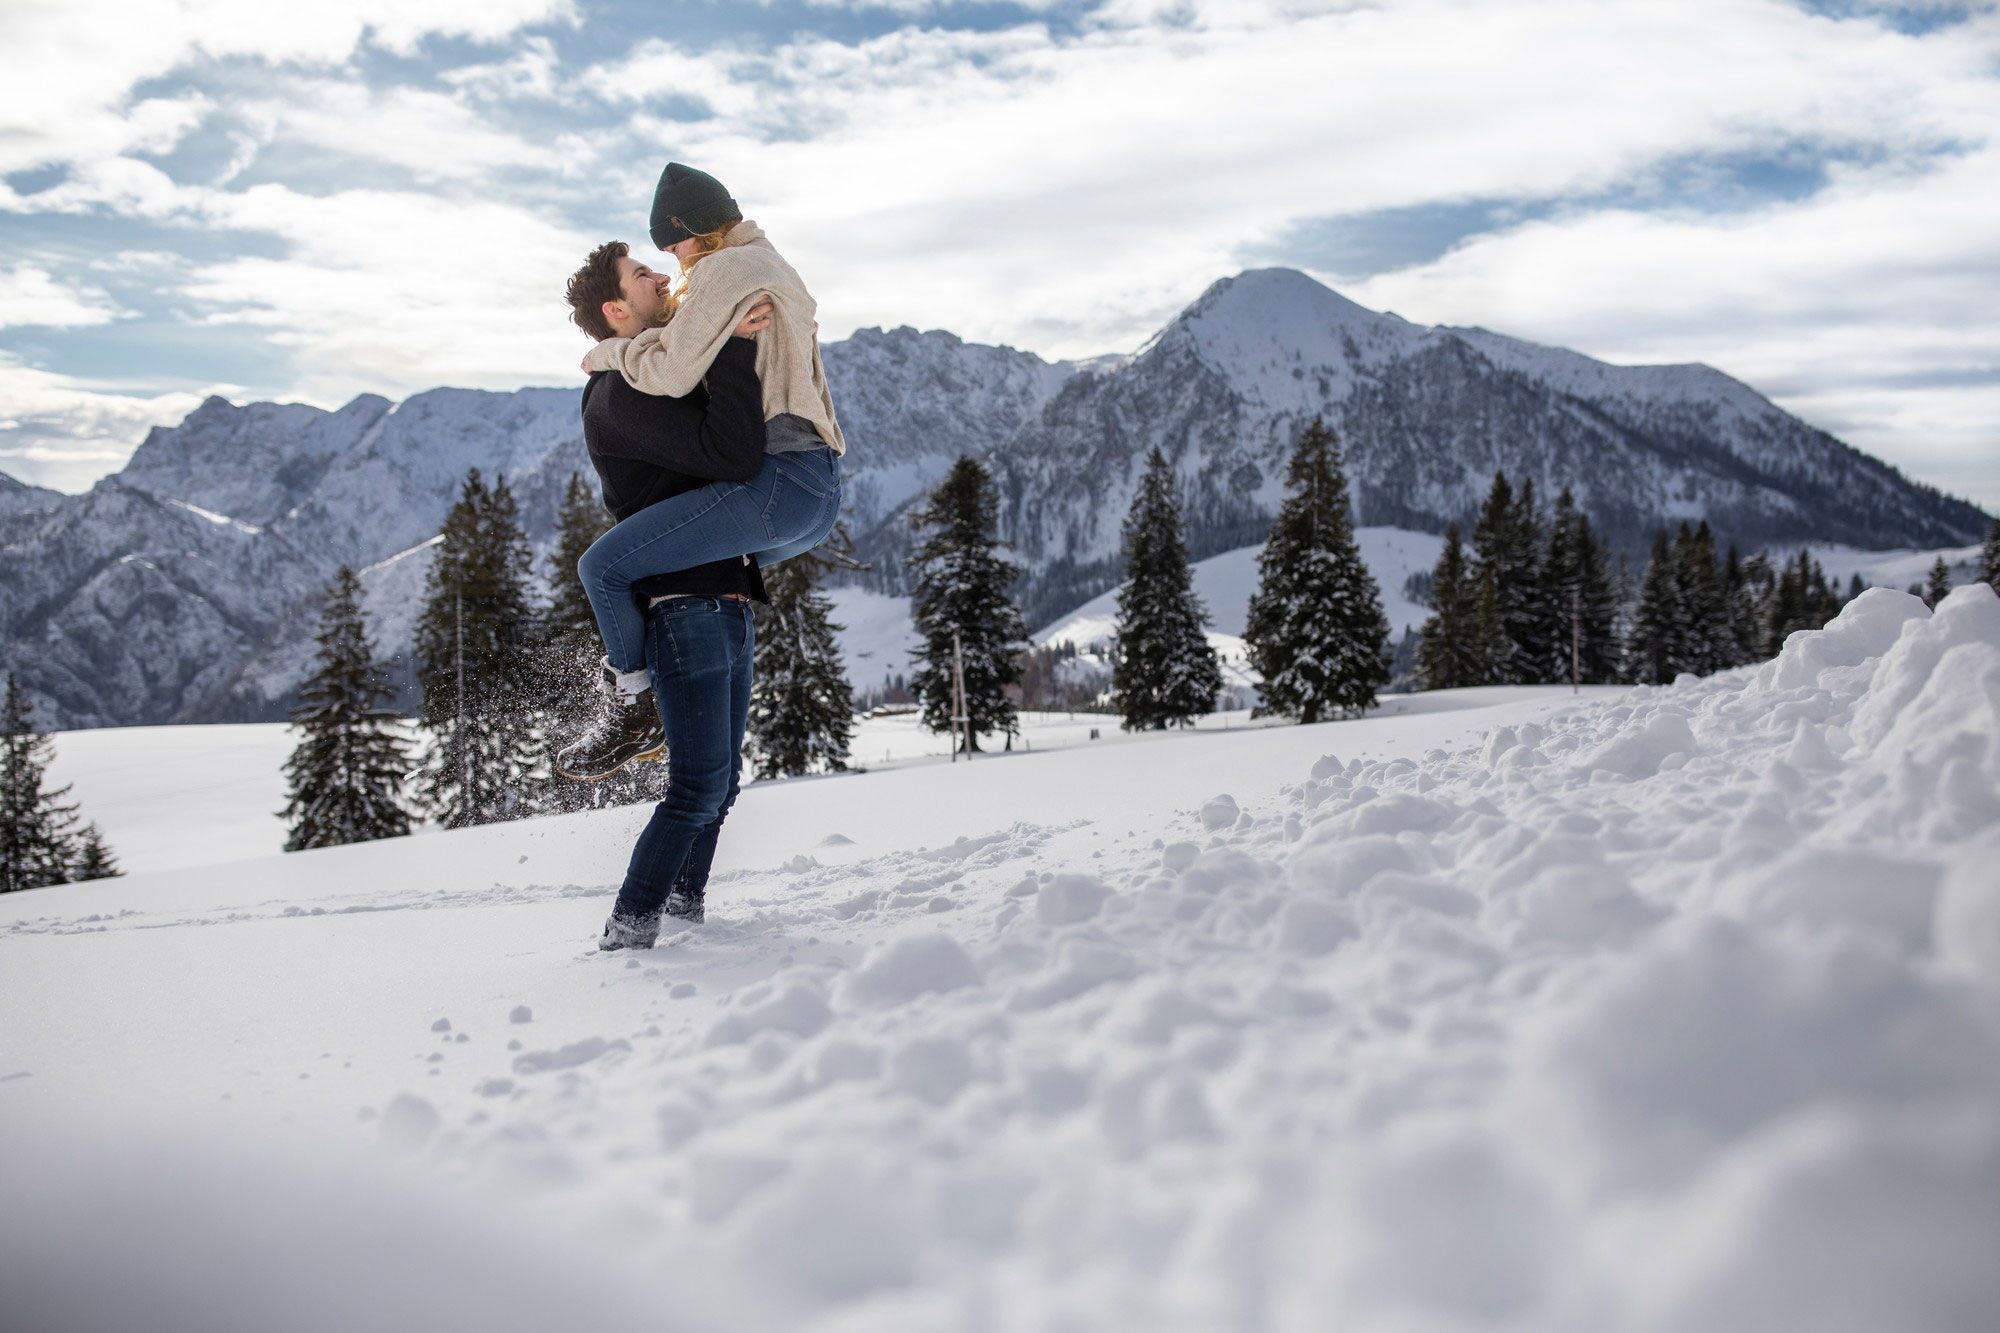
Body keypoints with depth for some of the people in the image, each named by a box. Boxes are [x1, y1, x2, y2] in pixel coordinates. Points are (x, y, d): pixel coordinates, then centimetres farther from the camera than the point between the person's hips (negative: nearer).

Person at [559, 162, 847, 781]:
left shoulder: (724, 268, -5)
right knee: (718, 571, 34)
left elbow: (673, 373, -13)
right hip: (821, 498, 11)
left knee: (603, 565, -9)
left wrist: (609, 352, 5)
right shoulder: (776, 269, 25)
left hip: (774, 484, -11)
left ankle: (631, 708, 2)